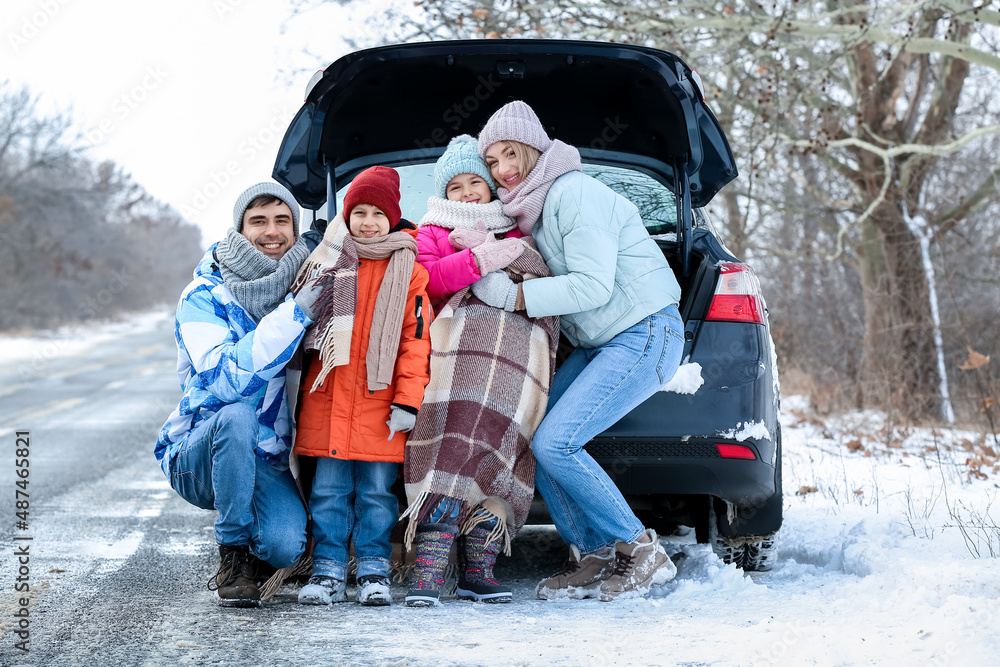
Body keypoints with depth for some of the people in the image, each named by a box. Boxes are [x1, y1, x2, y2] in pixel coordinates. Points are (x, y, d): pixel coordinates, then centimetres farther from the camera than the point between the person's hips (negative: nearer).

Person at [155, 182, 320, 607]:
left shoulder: (307, 290, 3)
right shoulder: (204, 297, -10)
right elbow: (226, 380, -26)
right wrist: (293, 314, -30)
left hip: (268, 463, 2)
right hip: (197, 458, -2)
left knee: (284, 547, -28)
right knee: (237, 416, -36)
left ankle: (255, 549, 11)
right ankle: (232, 555, -16)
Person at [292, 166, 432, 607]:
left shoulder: (408, 271, 4)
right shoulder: (325, 264, 11)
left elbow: (416, 340, -1)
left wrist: (407, 402, -7)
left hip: (379, 402, -2)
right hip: (327, 400, 2)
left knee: (376, 492, 2)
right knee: (329, 491, 4)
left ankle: (373, 572, 10)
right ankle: (328, 572, 9)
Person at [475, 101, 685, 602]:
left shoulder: (575, 194, -16)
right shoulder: (531, 207, 13)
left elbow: (593, 286, -23)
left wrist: (510, 295, -21)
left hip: (645, 336, -10)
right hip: (598, 343, 10)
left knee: (554, 443, -18)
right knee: (529, 436, -1)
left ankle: (642, 553, -6)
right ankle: (594, 557, 6)